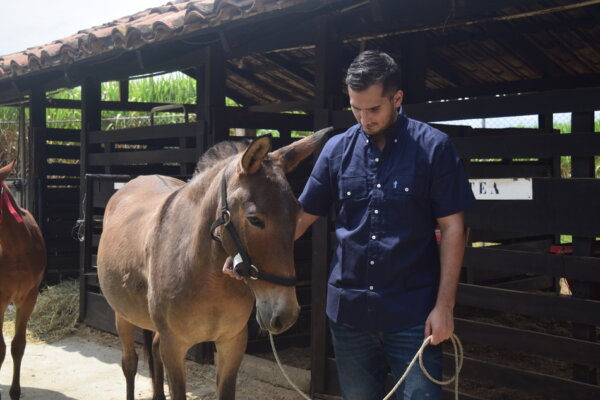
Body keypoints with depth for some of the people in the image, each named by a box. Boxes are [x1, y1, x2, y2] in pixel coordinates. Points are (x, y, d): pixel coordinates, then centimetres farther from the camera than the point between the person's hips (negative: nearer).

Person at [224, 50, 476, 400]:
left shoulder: (433, 147, -7)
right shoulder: (338, 149, 3)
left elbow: (452, 228, -6)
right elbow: (302, 215, 9)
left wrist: (444, 306, -11)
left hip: (413, 311, -3)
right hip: (349, 308, 4)